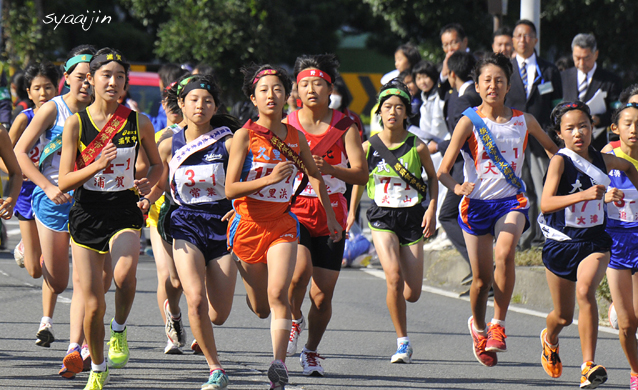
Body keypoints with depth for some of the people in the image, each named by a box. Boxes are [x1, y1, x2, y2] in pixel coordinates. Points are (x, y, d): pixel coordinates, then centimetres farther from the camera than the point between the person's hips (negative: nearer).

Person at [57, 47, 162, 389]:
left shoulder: (138, 123, 0)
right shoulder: (76, 123, -3)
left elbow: (157, 165, 16)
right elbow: (64, 182, -5)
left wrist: (146, 185, -6)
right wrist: (97, 165, -21)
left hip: (124, 211, 0)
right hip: (86, 215, 0)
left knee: (124, 275, -32)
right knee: (93, 306, 0)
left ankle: (119, 330, -3)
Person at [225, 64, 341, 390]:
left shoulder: (295, 138, 3)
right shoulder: (245, 136, -8)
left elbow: (315, 176, 22)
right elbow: (230, 189, -14)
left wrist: (330, 216, 20)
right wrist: (269, 178, -25)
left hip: (282, 225, 1)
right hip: (248, 225, -1)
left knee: (278, 294, -22)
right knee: (261, 309, 10)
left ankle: (279, 364, -24)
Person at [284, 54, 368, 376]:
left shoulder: (345, 127, 1)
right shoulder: (286, 126, 2)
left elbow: (361, 174, -7)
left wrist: (329, 168, -23)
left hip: (330, 213, 1)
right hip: (293, 210, -1)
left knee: (322, 295, 1)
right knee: (300, 269, -28)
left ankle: (311, 351, 25)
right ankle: (294, 319, 3)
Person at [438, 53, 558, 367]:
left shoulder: (524, 121, 3)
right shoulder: (469, 122, -5)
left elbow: (552, 148, 23)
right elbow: (443, 170, -10)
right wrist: (456, 187, -30)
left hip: (511, 200, 1)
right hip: (477, 203, -1)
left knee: (504, 254, -29)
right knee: (482, 278, 2)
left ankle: (499, 324, -14)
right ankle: (478, 327, 34)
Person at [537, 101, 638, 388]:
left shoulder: (603, 160, 3)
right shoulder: (560, 161, -12)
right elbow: (546, 203, -27)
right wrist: (583, 195, -36)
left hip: (595, 241, 1)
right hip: (561, 243, -1)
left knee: (585, 291, -29)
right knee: (563, 316, 12)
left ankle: (589, 367, -29)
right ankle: (549, 340, 50)